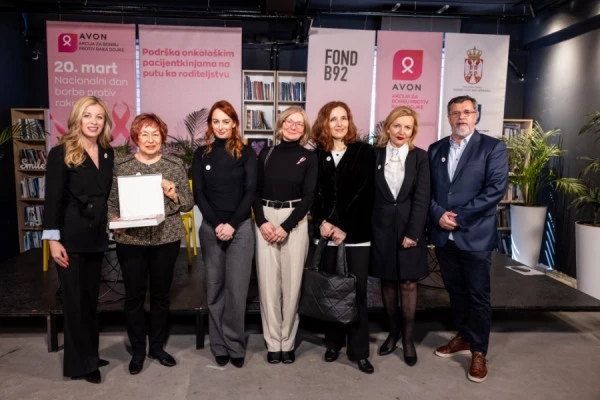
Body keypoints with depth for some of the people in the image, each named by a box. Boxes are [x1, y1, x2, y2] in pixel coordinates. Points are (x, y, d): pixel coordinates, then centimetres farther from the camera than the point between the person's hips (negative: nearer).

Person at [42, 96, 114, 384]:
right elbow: (52, 199, -11)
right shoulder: (61, 153, -8)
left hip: (97, 237, 6)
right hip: (70, 238, -5)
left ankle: (89, 355, 29)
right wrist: (53, 239, -16)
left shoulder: (108, 153, 8)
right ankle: (80, 363, 18)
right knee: (75, 300, 4)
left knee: (90, 298, 15)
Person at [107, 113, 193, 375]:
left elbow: (188, 204, 5)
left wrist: (173, 194, -15)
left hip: (166, 238, 1)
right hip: (131, 240, -1)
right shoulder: (120, 166, 1)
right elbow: (111, 201, 3)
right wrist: (115, 220, -16)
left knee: (161, 294, 12)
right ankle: (137, 351, 25)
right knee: (134, 295, 7)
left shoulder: (175, 166, 3)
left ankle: (157, 347, 30)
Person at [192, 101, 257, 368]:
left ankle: (235, 344, 13)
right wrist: (217, 224, -9)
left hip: (241, 227, -2)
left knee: (237, 289, -2)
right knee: (215, 288, 7)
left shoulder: (246, 153, 4)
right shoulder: (202, 154, 8)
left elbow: (250, 192, -2)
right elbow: (198, 194, 3)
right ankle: (219, 345, 19)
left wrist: (232, 224, -11)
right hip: (211, 228, 2)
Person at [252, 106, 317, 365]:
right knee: (268, 281, 2)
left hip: (295, 222, -1)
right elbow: (255, 191, 6)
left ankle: (287, 342, 17)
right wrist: (262, 222, -10)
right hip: (266, 220, 2)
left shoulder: (309, 158, 3)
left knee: (291, 282, 2)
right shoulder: (266, 154, 8)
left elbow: (308, 196, -4)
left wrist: (286, 227, -12)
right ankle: (273, 342, 14)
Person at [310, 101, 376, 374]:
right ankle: (333, 343, 24)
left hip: (357, 232, -2)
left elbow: (365, 194, -5)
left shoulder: (365, 152, 2)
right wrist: (322, 222, -11)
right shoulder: (316, 155, 8)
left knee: (357, 291, 1)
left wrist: (345, 228, -11)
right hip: (326, 231, 2)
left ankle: (359, 350, 14)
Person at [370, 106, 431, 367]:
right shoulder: (375, 155, 2)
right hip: (381, 228, 1)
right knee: (387, 282, 10)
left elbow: (422, 198, -6)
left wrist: (413, 233, -13)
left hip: (409, 228, -1)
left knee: (408, 283, 6)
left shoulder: (420, 157, 0)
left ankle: (408, 337, 19)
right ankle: (393, 331, 27)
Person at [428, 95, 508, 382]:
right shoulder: (435, 149, 10)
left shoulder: (492, 147, -3)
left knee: (478, 296, 5)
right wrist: (438, 215, -11)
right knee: (455, 291, 16)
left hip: (475, 235, -4)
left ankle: (479, 351, 20)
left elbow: (496, 188, -13)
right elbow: (427, 189, 7)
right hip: (443, 235, 4)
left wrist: (459, 216, -16)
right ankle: (463, 337, 34)